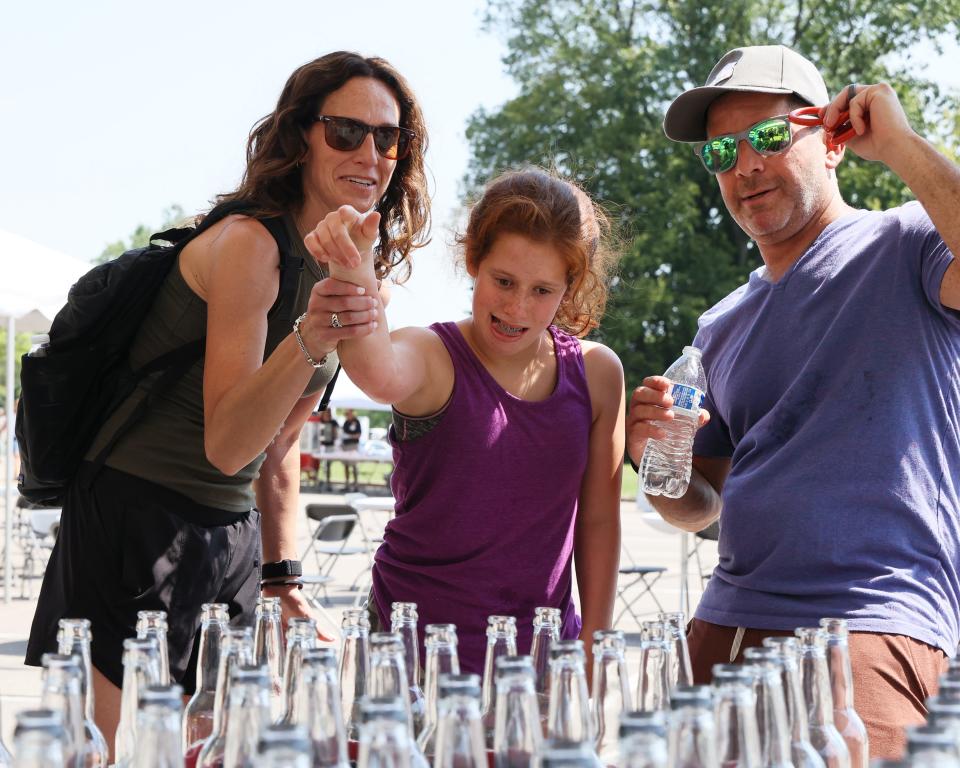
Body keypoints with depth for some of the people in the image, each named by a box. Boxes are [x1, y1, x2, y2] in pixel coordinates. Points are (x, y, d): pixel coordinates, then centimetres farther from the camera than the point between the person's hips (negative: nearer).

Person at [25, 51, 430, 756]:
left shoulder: (352, 270, 9)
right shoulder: (248, 244, -17)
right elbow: (225, 446, -23)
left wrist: (282, 580, 11)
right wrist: (309, 340, -37)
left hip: (233, 539, 8)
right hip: (135, 532, -8)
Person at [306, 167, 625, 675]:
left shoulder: (596, 373, 2)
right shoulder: (431, 357, -10)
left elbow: (598, 519, 9)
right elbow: (382, 379, -36)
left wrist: (593, 646, 7)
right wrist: (355, 277, -53)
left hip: (544, 647, 3)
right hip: (417, 647, -3)